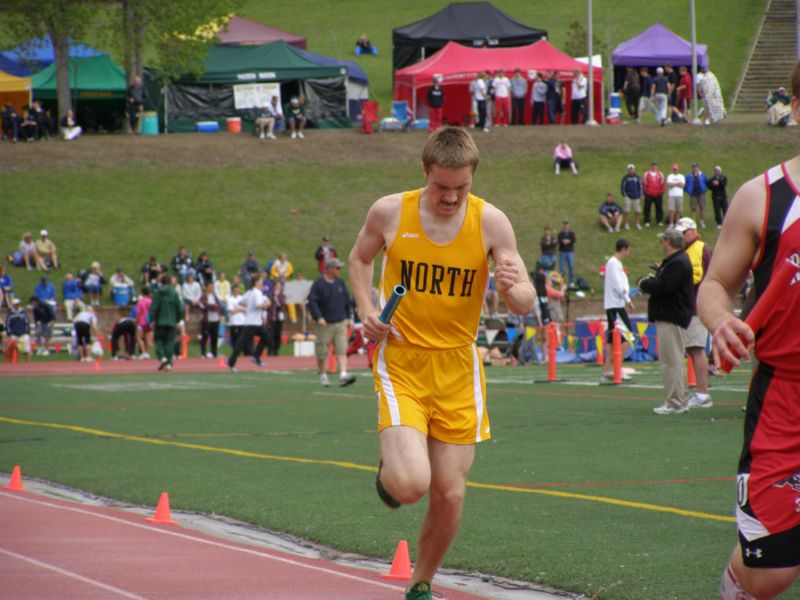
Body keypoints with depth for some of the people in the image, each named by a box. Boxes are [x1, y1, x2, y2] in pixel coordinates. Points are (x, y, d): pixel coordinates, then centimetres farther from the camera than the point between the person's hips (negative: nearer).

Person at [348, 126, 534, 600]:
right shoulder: (390, 212, -8)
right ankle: (389, 468, 19)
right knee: (409, 485, -19)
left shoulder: (491, 222, -9)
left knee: (450, 495, 3)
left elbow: (526, 305, -6)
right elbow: (360, 258, 13)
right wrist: (367, 310, -4)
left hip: (457, 368, 2)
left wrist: (513, 288, -30)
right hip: (401, 363, -1)